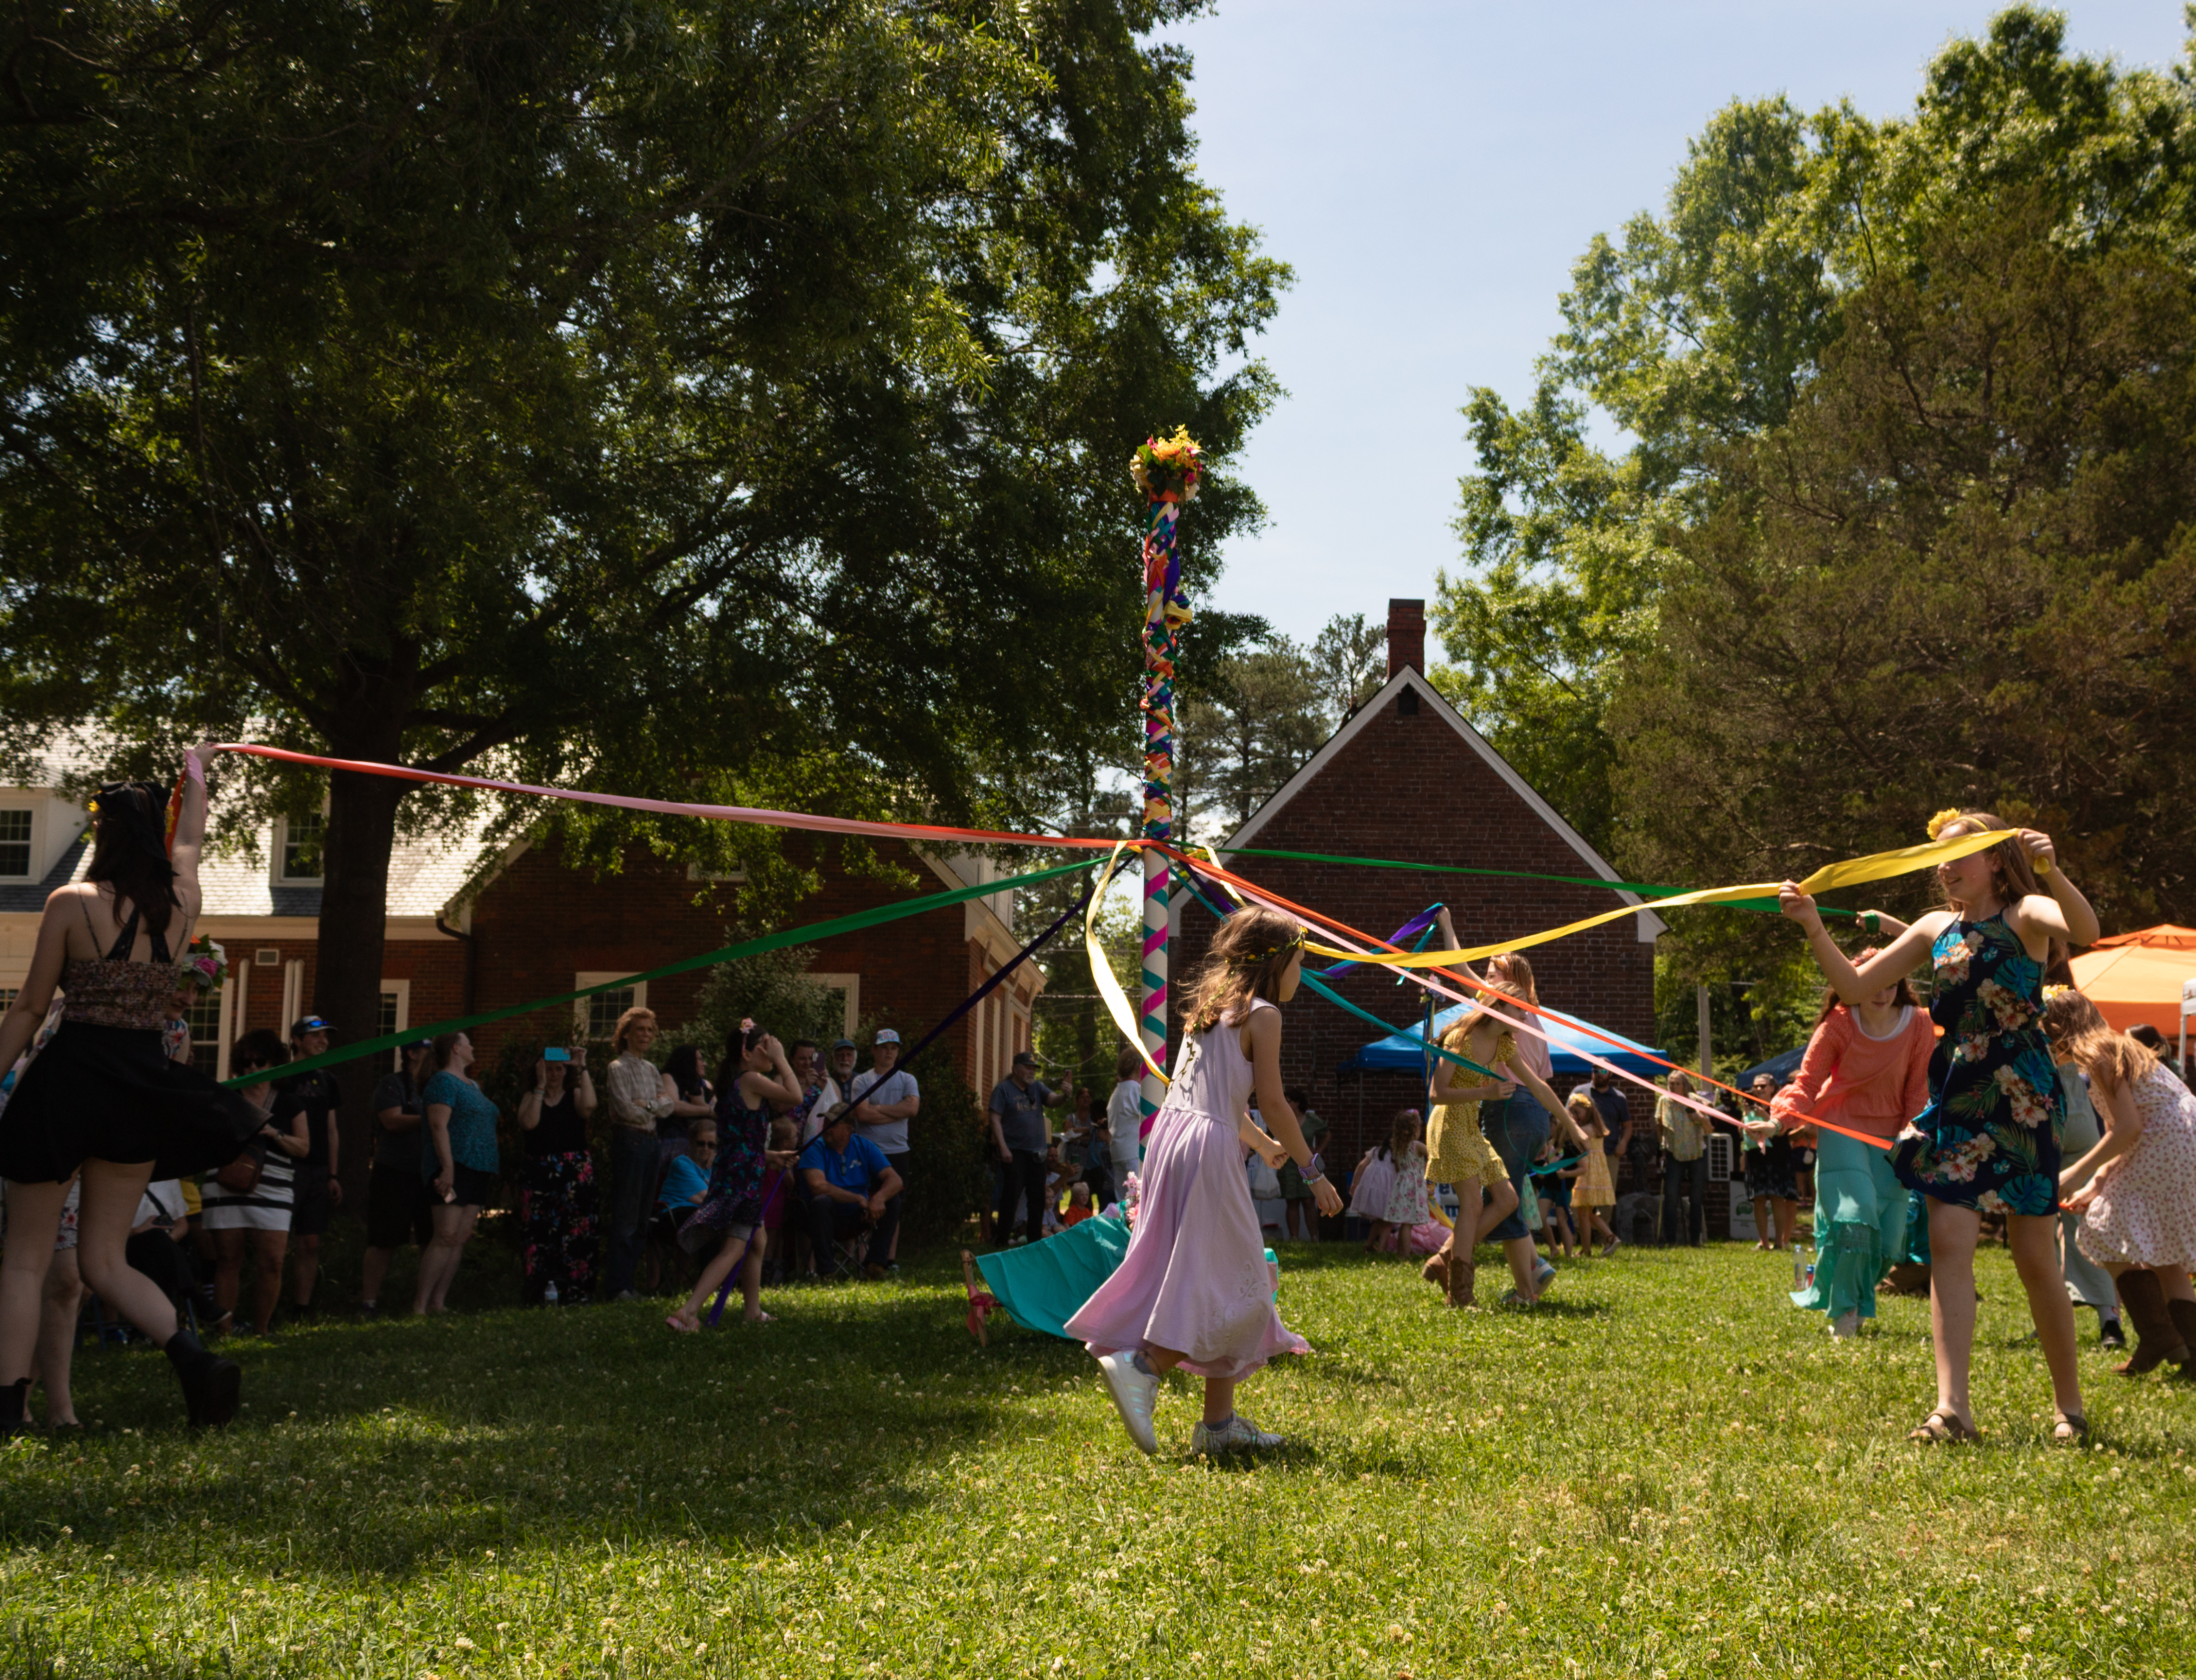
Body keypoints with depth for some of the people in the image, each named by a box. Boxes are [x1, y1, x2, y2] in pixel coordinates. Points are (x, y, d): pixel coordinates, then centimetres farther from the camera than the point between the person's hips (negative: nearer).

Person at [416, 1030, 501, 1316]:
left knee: (461, 1239, 3)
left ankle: (438, 1302, 5)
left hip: (478, 1172, 9)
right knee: (447, 1236, -14)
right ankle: (419, 1306, -13)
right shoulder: (444, 1082, -7)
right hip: (453, 1170, -9)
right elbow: (439, 1127, -16)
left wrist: (493, 1171, 21)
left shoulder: (472, 1086, 22)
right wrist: (447, 1168, -24)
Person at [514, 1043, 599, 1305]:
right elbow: (528, 1123, -7)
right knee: (540, 1230, -6)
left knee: (576, 1230, -7)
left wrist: (583, 1068, -12)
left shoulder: (574, 1095, 10)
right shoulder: (531, 1097, 13)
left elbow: (588, 1107, -14)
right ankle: (544, 1288, -3)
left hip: (576, 1173, -1)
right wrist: (541, 1086, -6)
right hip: (540, 1173, 1)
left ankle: (575, 1293, -5)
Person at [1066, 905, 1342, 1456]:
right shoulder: (1262, 1013, -4)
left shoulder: (1211, 1005, 20)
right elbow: (1273, 1103, -8)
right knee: (1237, 1284, -4)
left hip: (1171, 1135, 9)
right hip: (1210, 1147, -9)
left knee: (1217, 1281, 12)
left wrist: (1264, 1143, 41)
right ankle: (1141, 1364, -16)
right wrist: (1313, 1171, 0)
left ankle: (1220, 1421, 14)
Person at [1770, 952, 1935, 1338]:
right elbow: (1807, 1082, -7)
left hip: (1890, 1135, 3)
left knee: (1888, 1232, -3)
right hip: (1842, 1129, -2)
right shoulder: (1838, 1025, -10)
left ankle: (1857, 1300, 24)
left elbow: (1919, 1090, 4)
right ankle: (1844, 1309, -1)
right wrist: (1781, 1118, -22)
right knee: (1854, 1216, -20)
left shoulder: (1918, 1025, -6)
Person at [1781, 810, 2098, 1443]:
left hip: (2021, 1099, -5)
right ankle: (1952, 1406, -12)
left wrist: (2053, 872, -43)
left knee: (2034, 1256, 1)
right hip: (1955, 1099, 5)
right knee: (1949, 1241, -8)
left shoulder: (2025, 914, -2)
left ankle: (2069, 1405, 15)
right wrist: (1814, 927, -3)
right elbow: (1856, 987, 10)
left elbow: (2086, 931, -25)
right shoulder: (1937, 928, 13)